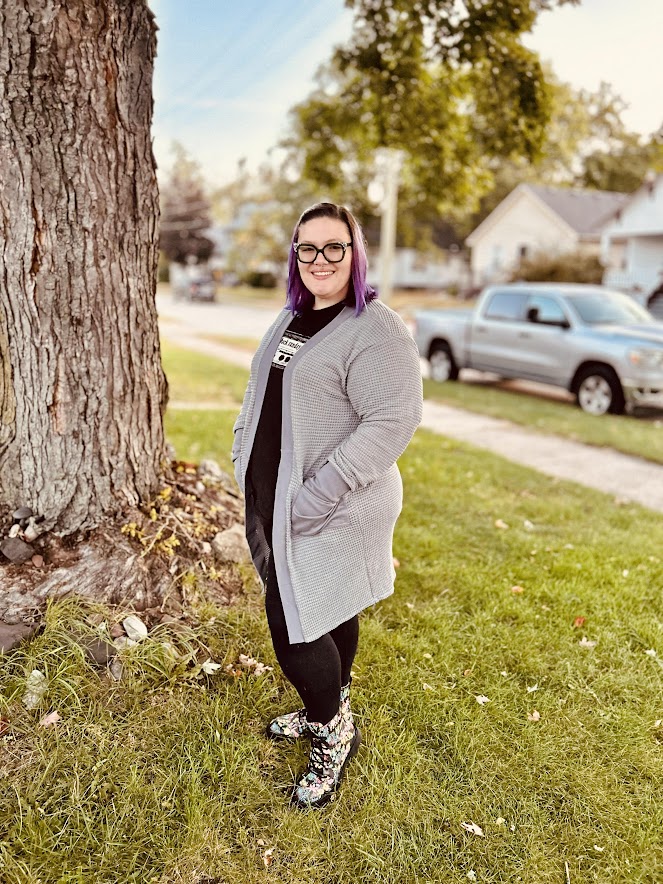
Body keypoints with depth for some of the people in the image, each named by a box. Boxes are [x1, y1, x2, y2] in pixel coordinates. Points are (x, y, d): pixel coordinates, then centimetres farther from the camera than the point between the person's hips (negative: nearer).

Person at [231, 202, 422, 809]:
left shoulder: (376, 330, -16)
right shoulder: (292, 319, 12)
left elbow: (393, 421, -25)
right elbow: (261, 395, 22)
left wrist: (317, 497, -25)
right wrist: (244, 456, 11)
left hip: (332, 513, -8)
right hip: (277, 504, 8)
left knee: (295, 622, -3)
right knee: (322, 614, 20)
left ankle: (334, 734, 21)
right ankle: (327, 712, 40)